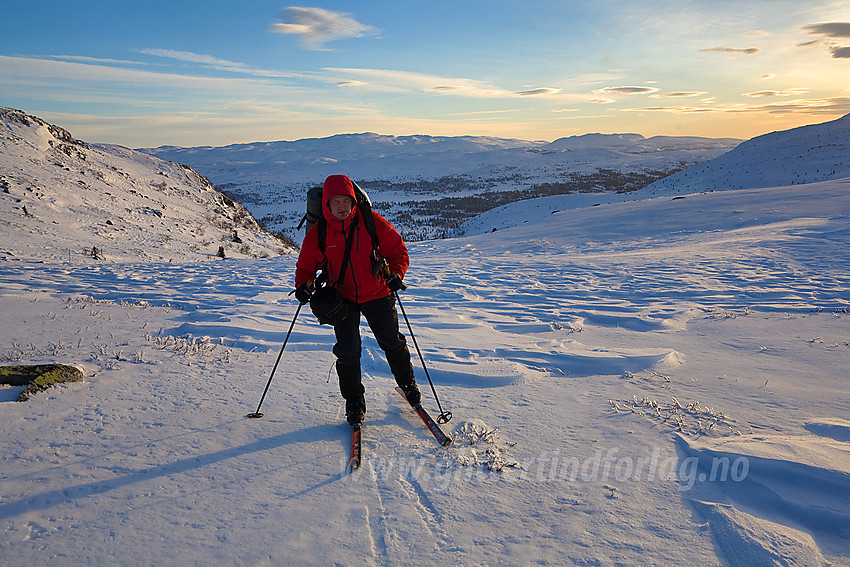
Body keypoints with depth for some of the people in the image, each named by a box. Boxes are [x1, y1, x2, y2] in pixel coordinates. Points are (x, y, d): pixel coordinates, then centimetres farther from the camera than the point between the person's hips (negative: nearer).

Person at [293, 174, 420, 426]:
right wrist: (303, 285, -19)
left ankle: (407, 382, 40)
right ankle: (354, 401, 17)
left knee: (392, 343, 12)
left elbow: (397, 251, -5)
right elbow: (306, 265, 1)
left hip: (377, 295, 0)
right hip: (342, 298, 0)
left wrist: (395, 274, -22)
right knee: (348, 351, -5)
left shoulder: (372, 223, -14)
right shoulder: (318, 233, -11)